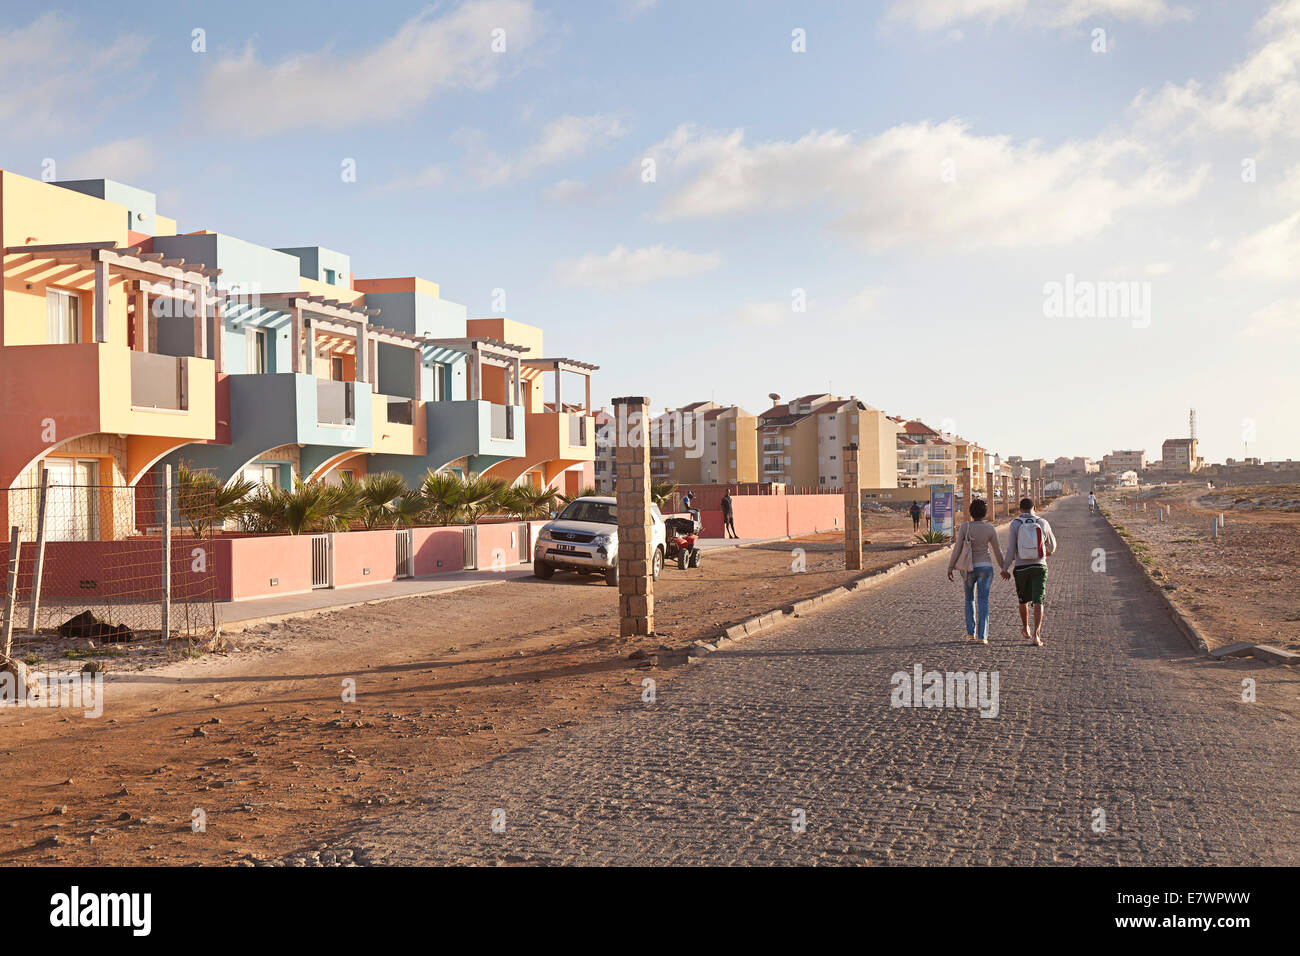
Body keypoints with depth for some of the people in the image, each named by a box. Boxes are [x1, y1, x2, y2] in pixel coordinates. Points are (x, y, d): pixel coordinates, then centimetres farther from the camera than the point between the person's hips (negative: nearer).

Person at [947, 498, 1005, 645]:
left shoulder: (964, 527, -8)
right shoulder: (990, 529, -6)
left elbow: (957, 549, -9)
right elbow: (997, 551, 1)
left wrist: (950, 568, -3)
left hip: (969, 568, 1)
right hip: (985, 567, -1)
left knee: (970, 599, 19)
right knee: (983, 601, -1)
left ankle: (970, 633, 19)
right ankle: (981, 636, -8)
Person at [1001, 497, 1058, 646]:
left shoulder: (1015, 524, -4)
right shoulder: (1043, 523, 1)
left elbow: (1010, 549, -9)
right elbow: (1052, 545, 15)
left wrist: (1005, 568, -1)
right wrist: (1049, 551, 38)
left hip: (1021, 568, 0)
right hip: (1039, 567, 0)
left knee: (1023, 601, 19)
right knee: (1038, 602, -5)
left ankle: (1025, 629, 37)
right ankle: (1036, 633, -22)